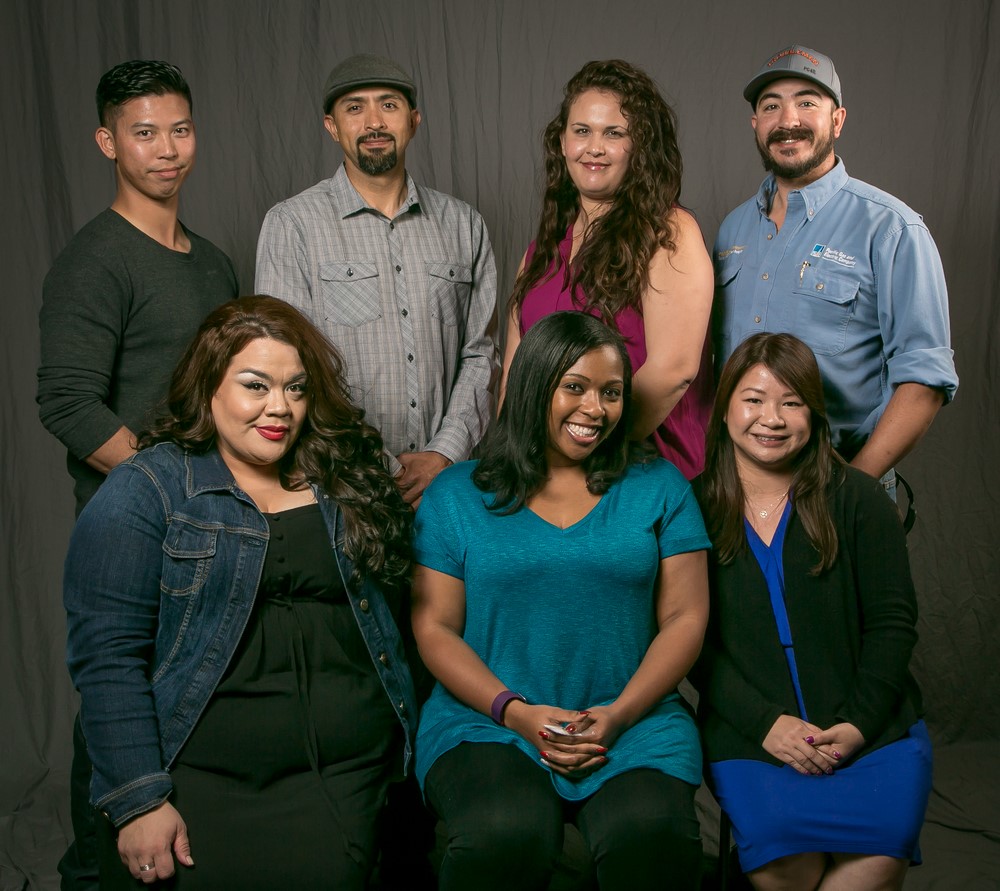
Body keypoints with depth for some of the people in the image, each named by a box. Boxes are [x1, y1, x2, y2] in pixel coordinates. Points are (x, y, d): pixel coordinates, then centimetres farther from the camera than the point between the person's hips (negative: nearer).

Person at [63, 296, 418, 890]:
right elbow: (107, 656, -8)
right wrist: (139, 801, -11)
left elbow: (388, 618, 16)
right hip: (203, 783, -2)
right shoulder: (144, 491, -3)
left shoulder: (348, 484, 11)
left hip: (348, 772, 3)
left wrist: (399, 744, 9)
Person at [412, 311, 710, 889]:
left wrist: (619, 714, -9)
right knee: (506, 836, -32)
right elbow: (434, 627, 3)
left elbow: (685, 618, 6)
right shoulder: (456, 494, 9)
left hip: (633, 719, 1)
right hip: (488, 718, -1)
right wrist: (516, 711, -11)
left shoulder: (660, 487, 11)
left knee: (650, 834, -30)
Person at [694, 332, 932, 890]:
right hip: (749, 734, 0)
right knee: (777, 845, -28)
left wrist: (859, 724, -9)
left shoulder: (859, 499, 4)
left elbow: (893, 622, 3)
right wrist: (766, 723, -12)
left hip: (871, 728, 1)